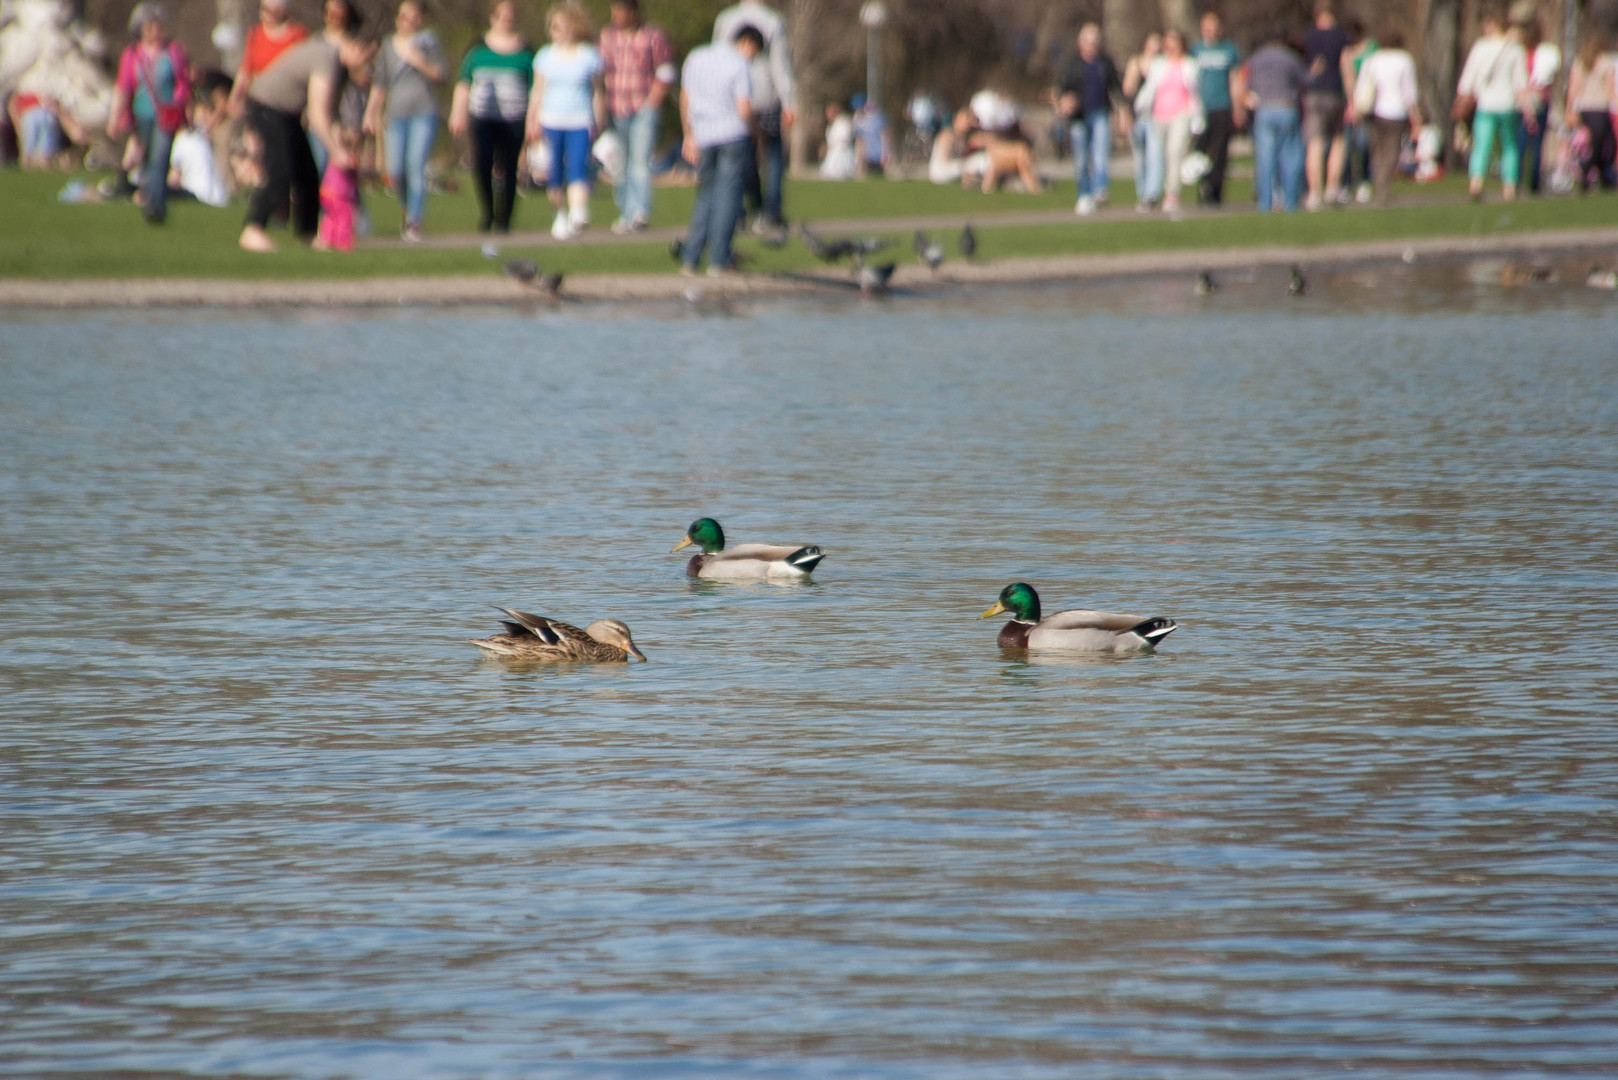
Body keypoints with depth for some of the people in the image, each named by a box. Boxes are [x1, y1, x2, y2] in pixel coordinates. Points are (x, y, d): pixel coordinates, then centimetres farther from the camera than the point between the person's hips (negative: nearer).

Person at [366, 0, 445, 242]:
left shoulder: (427, 40, 4)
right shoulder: (388, 44, 15)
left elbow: (440, 76, 1)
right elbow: (380, 83, 20)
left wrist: (419, 61, -15)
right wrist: (371, 113, 16)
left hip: (423, 114, -4)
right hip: (396, 115, 4)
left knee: (416, 168, -13)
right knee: (395, 172, -4)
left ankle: (414, 224, -10)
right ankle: (407, 210, 23)